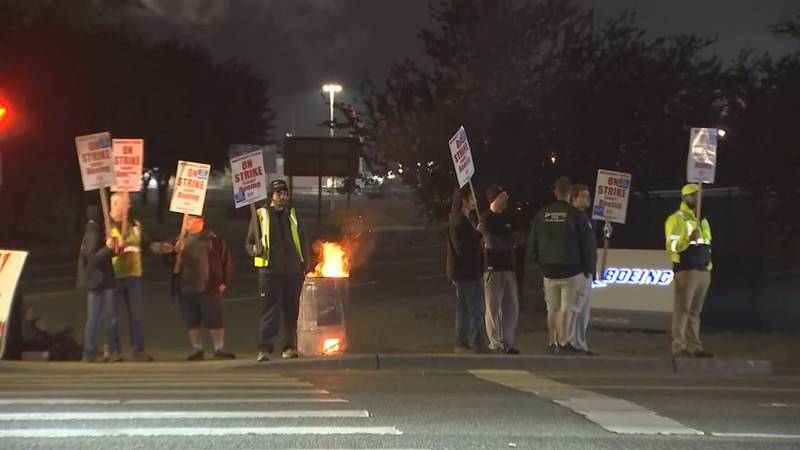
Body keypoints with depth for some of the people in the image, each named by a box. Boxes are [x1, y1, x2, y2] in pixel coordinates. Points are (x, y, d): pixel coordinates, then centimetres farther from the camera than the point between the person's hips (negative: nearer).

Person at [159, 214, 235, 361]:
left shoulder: (213, 239, -1)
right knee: (192, 321, 8)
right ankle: (196, 349, 17)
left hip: (207, 288, -4)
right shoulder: (182, 240, 13)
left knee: (214, 319, -3)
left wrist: (224, 281, -2)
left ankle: (220, 349, 6)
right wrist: (169, 251, -3)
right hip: (185, 288, 4)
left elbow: (226, 260, 1)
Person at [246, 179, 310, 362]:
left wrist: (304, 266, 11)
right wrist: (255, 249, -15)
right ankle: (265, 348, -13)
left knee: (291, 311, 7)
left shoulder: (293, 215, 15)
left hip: (293, 271, 4)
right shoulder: (260, 215, 5)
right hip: (270, 270, -4)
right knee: (270, 309, -11)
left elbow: (302, 242, 19)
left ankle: (290, 347, 15)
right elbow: (249, 243, 8)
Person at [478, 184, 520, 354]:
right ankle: (495, 343, 2)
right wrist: (507, 242, -2)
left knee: (511, 307, 5)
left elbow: (514, 240, 5)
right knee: (493, 307, -3)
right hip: (492, 268, -6)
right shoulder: (485, 219, -4)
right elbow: (491, 242, -16)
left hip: (508, 266, 6)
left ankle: (507, 342, 13)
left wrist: (498, 242, -6)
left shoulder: (507, 218, 15)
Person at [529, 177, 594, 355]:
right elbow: (587, 245, -6)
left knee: (552, 309, 13)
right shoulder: (576, 215, -9)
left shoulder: (541, 215, 5)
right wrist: (589, 270, 4)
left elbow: (533, 245, 12)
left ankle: (551, 343, 18)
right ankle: (562, 343, -9)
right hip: (571, 271, -4)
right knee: (566, 308, -4)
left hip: (549, 271, 4)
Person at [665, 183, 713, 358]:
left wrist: (709, 266, 17)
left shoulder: (703, 221, 20)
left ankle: (694, 346, 9)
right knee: (682, 309, -8)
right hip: (686, 270, -7)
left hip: (703, 271, 7)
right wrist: (688, 239, -32)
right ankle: (679, 347, -9)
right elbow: (672, 246, -15)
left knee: (695, 311, 8)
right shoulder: (677, 219, -5)